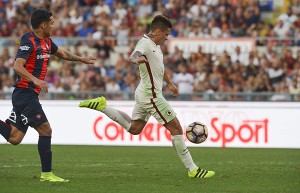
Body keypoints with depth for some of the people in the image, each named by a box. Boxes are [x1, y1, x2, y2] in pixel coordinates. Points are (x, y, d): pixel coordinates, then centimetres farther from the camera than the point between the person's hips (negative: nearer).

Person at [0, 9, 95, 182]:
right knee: (45, 130, -7)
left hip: (29, 95, 9)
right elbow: (17, 66, -24)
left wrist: (81, 59, 37)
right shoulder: (29, 42, -13)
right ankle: (47, 173, -3)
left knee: (14, 138, 3)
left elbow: (62, 53, 35)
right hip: (25, 94, -9)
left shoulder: (46, 42, 15)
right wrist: (35, 79, -37)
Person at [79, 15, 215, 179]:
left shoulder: (155, 45, 13)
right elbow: (133, 56, -39)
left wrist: (170, 83, 42)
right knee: (176, 129, -6)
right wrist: (138, 59, -62)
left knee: (134, 128, 20)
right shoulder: (145, 43, -17)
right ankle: (192, 169, -1)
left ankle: (101, 106, 17)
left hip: (145, 94, 10)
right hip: (152, 96, -10)